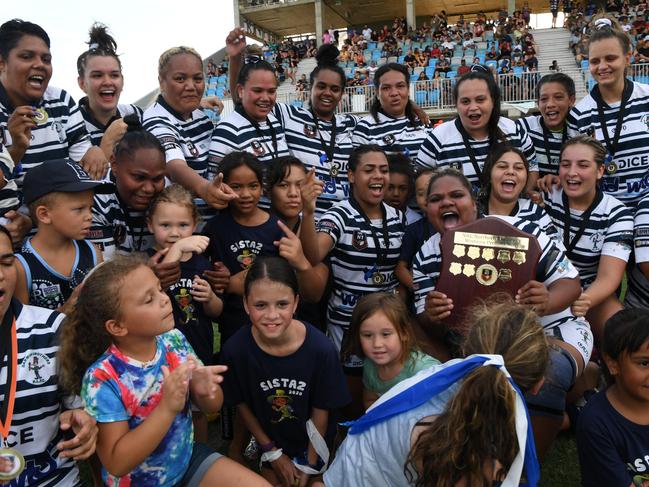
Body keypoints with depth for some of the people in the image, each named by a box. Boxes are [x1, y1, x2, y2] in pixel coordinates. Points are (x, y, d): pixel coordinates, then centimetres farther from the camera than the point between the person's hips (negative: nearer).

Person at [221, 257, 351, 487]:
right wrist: (273, 453, -2)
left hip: (312, 441, -1)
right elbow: (241, 404, -11)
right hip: (271, 438, 1)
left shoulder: (320, 349, -31)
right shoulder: (235, 349, -28)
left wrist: (310, 466, -6)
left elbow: (321, 410, -16)